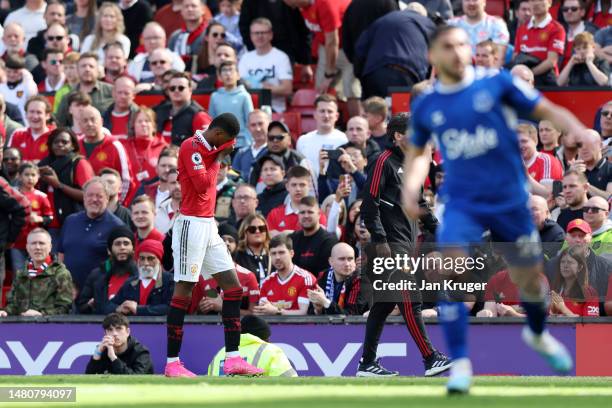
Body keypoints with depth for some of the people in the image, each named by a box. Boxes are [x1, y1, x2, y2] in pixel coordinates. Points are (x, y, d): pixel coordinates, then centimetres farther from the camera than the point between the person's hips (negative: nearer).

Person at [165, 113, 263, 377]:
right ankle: (172, 363, -3)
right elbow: (202, 184, -17)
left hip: (208, 225, 9)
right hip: (191, 224, -9)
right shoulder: (190, 147, -11)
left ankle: (232, 359, 2)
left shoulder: (208, 148, 16)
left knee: (233, 286, 3)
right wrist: (218, 159, -6)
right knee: (184, 289, -7)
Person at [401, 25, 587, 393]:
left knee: (530, 278, 12)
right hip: (462, 204, 0)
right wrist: (411, 187, 3)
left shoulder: (496, 83, -5)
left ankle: (538, 334, 46)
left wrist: (581, 134, -22)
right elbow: (418, 152, 21)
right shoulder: (425, 106, 3)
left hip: (510, 200, 0)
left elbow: (548, 111, -4)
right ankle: (460, 364, -15)